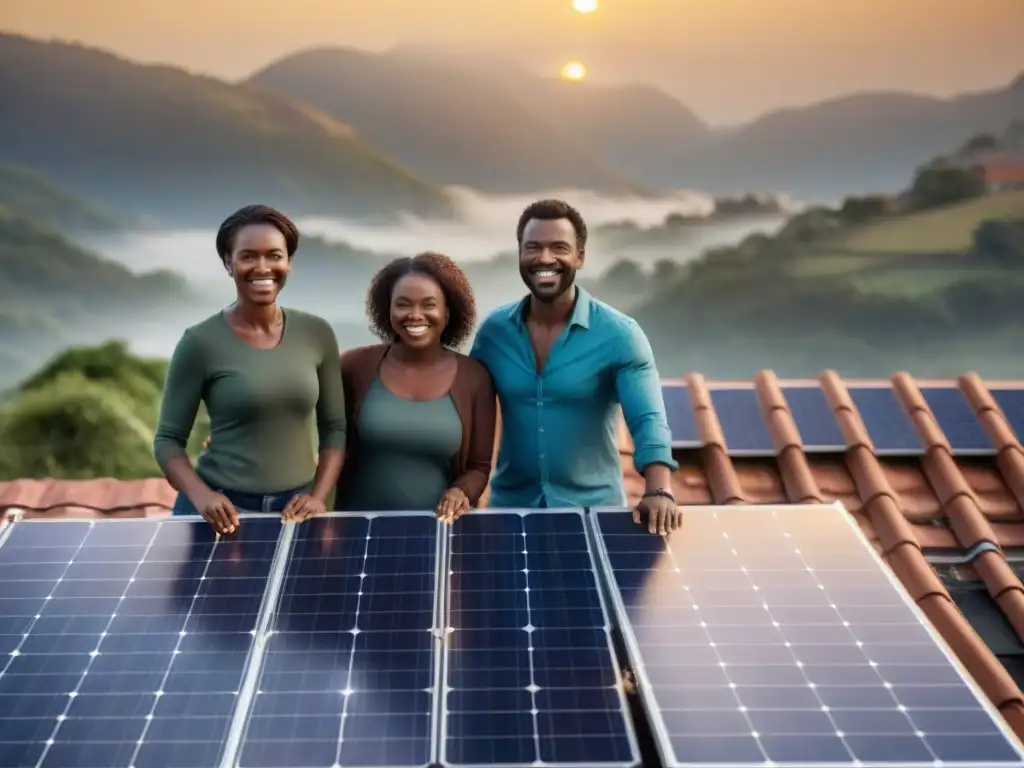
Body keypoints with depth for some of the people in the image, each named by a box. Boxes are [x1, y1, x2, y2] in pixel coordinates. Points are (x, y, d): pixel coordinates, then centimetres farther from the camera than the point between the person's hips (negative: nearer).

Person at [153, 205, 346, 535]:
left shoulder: (317, 334, -1)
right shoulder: (201, 342, -9)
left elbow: (334, 428, 5)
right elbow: (168, 440, -4)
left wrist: (318, 496, -7)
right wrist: (200, 496, -18)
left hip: (294, 511, 2)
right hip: (223, 512, -2)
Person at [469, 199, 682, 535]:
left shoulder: (618, 335, -11)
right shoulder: (493, 330, -2)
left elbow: (648, 421, -18)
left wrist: (659, 492, -35)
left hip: (594, 508, -2)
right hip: (510, 505, 3)